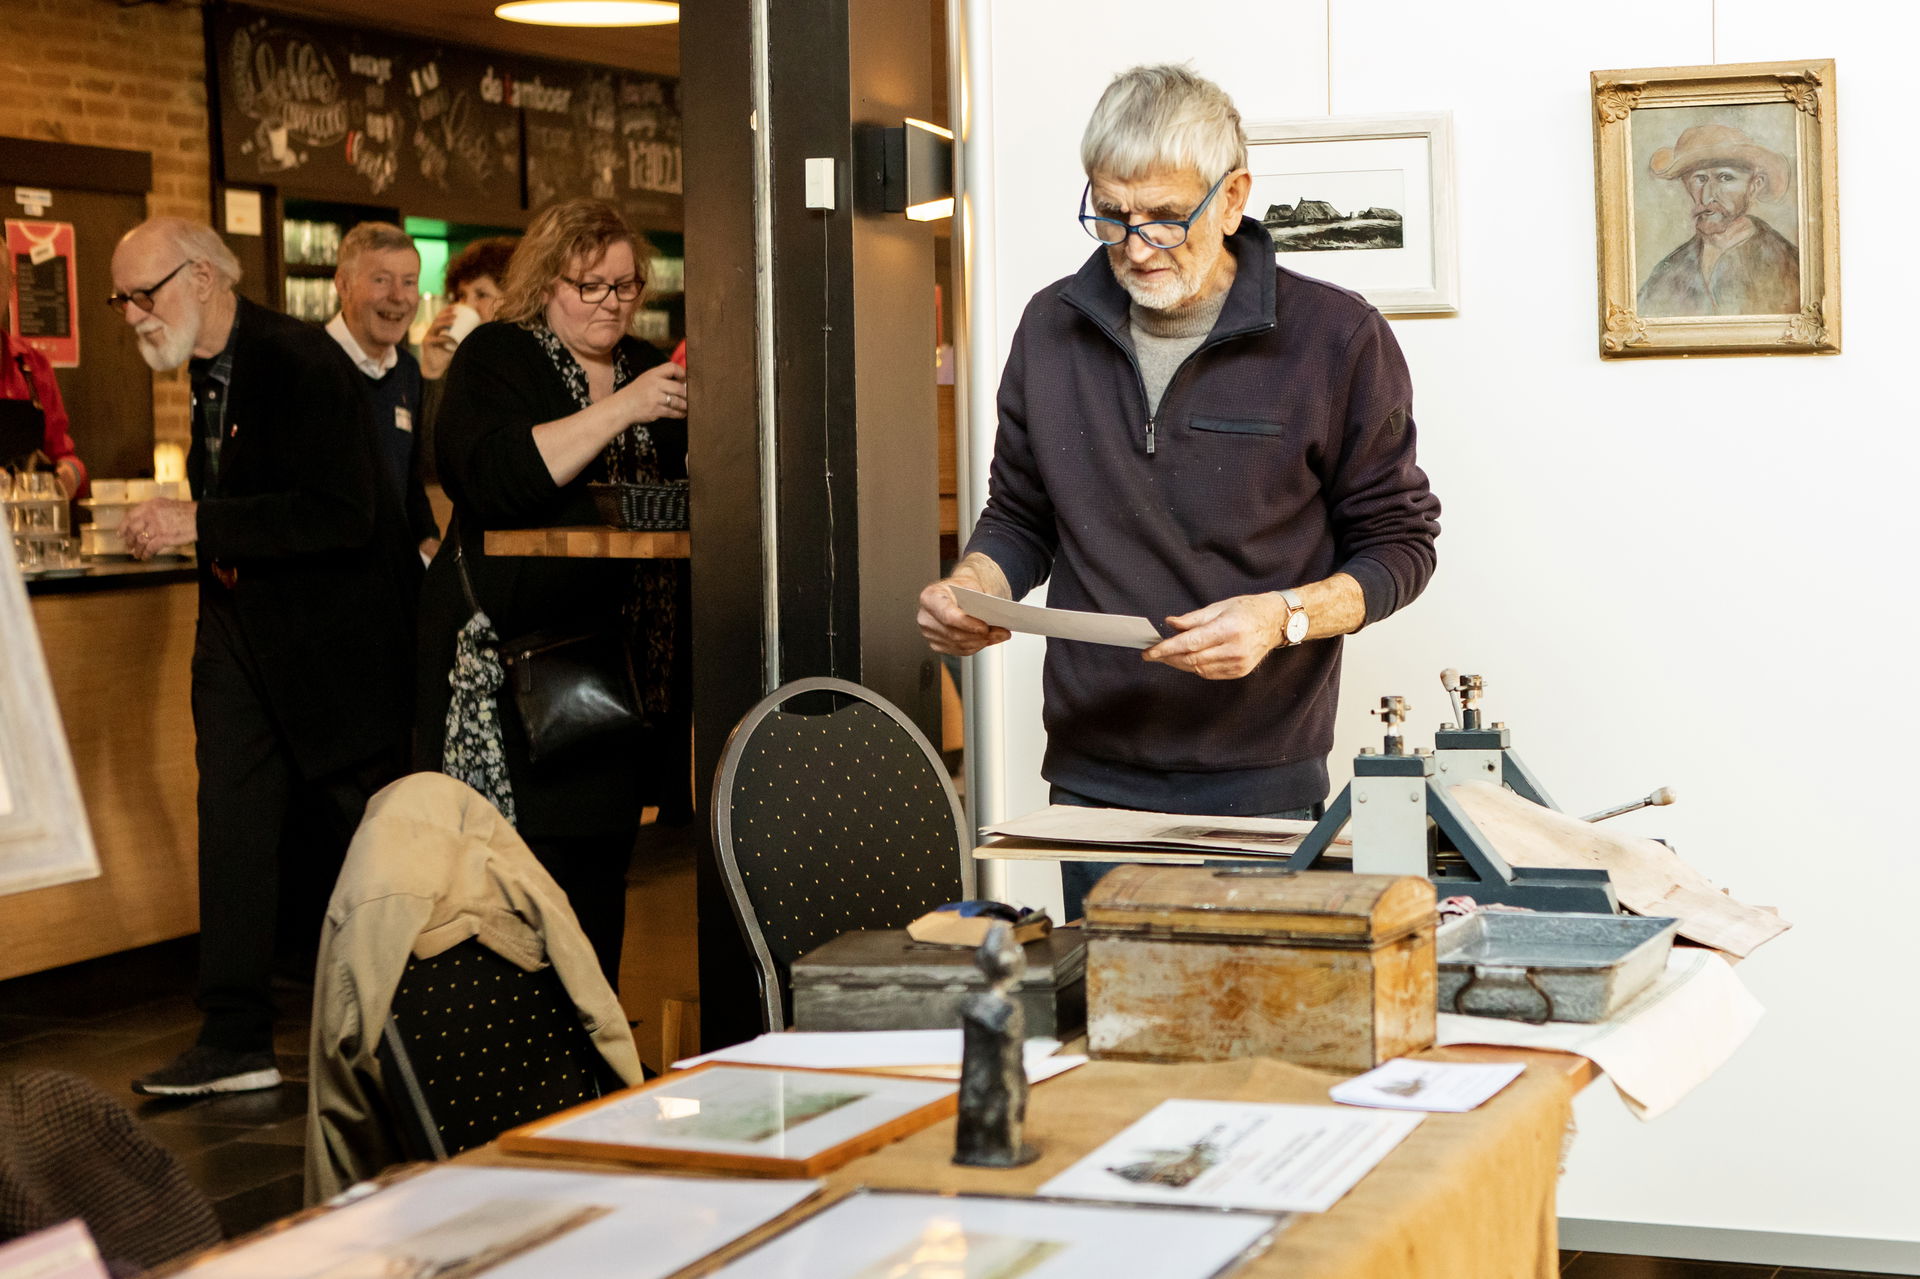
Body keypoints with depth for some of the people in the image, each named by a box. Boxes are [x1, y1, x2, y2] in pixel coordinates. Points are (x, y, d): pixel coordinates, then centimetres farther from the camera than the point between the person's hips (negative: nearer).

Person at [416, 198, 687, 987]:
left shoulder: (645, 368, 17)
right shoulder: (496, 359, -2)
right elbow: (497, 477, -19)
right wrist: (621, 410, -22)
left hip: (620, 651, 6)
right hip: (517, 649, -6)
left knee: (603, 859, 8)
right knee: (527, 857, -10)